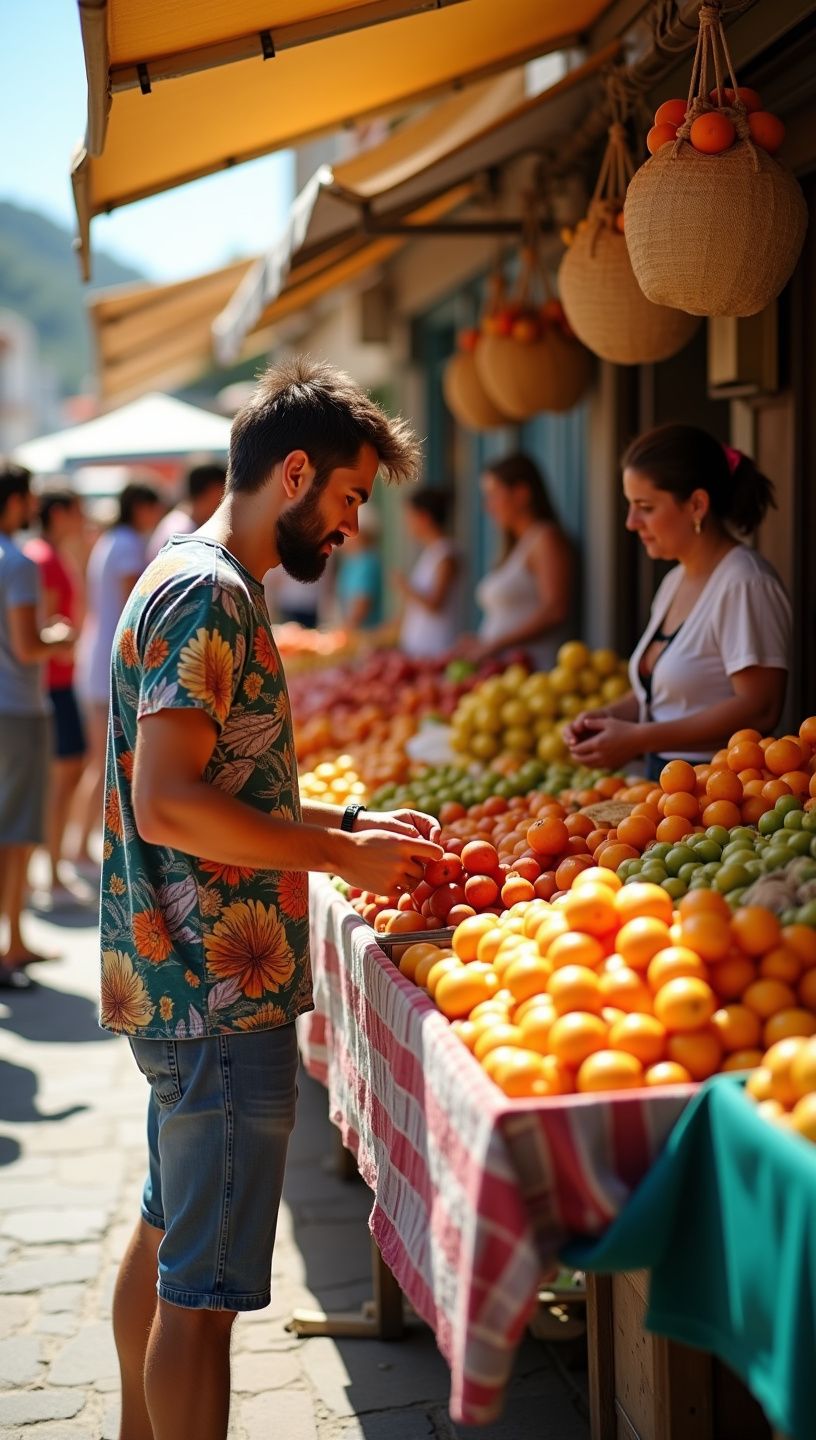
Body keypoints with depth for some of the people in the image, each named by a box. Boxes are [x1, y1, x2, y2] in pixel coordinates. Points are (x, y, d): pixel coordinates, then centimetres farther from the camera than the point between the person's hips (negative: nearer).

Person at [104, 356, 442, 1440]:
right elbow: (167, 805, -24)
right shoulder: (211, 596, -17)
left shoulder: (194, 580, 16)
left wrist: (347, 822, 12)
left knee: (166, 1240, 21)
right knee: (203, 1289, -3)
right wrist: (345, 853, -16)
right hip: (223, 996, -11)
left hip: (176, 984, 11)